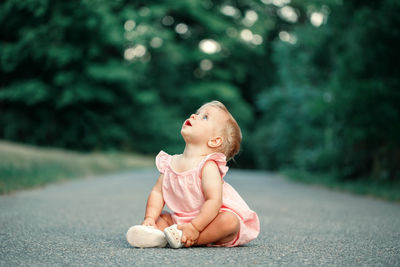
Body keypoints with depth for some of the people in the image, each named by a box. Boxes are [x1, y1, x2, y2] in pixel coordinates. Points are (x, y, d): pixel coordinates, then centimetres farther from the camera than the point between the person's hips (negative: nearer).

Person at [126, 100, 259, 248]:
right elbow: (157, 192, 0)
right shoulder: (170, 163, -1)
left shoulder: (208, 166, -21)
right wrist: (150, 218, -15)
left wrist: (194, 227, -35)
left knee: (229, 221, -32)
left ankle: (184, 239, -38)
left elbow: (214, 201, -28)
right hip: (183, 219, 6)